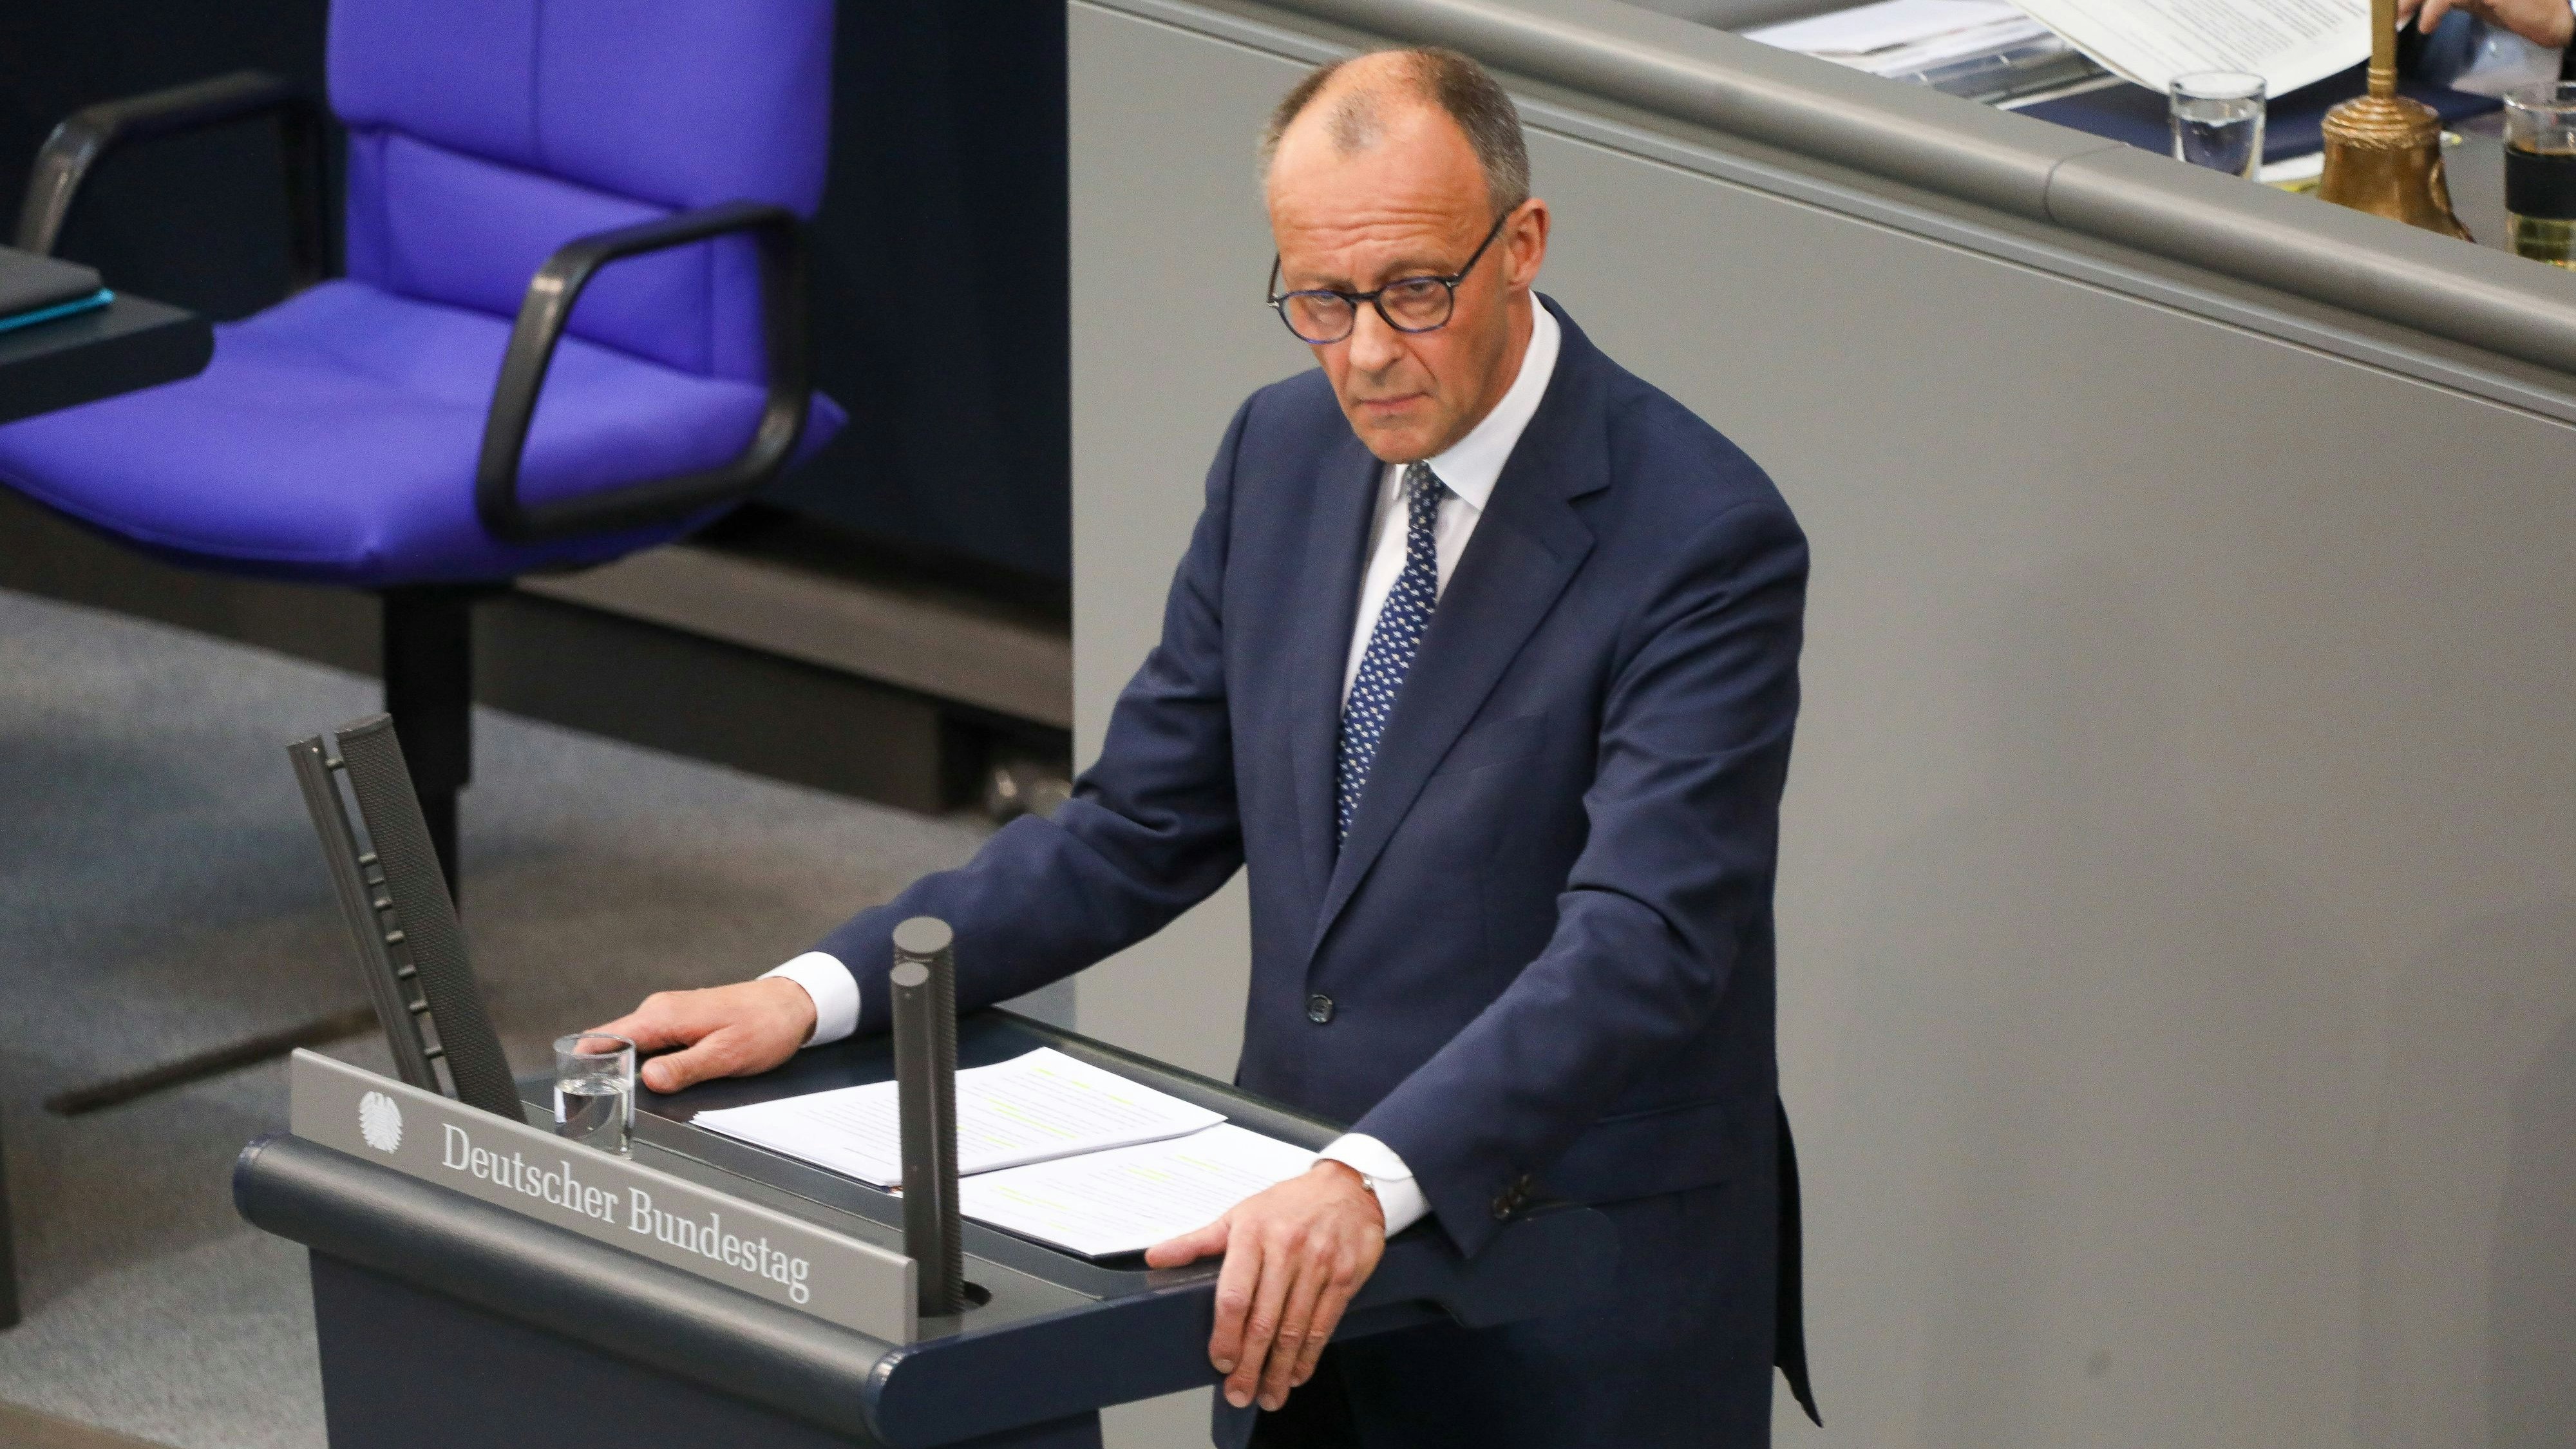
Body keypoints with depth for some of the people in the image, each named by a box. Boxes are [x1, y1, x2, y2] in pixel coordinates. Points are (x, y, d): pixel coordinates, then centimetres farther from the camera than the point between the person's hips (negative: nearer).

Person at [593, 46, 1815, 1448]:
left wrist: (1370, 1178, -41)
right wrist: (814, 993, -2)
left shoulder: (1706, 539, -18)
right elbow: (1137, 830, 9)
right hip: (1302, 1260, 6)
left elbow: (1639, 945, -27)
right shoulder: (1282, 451, 4)